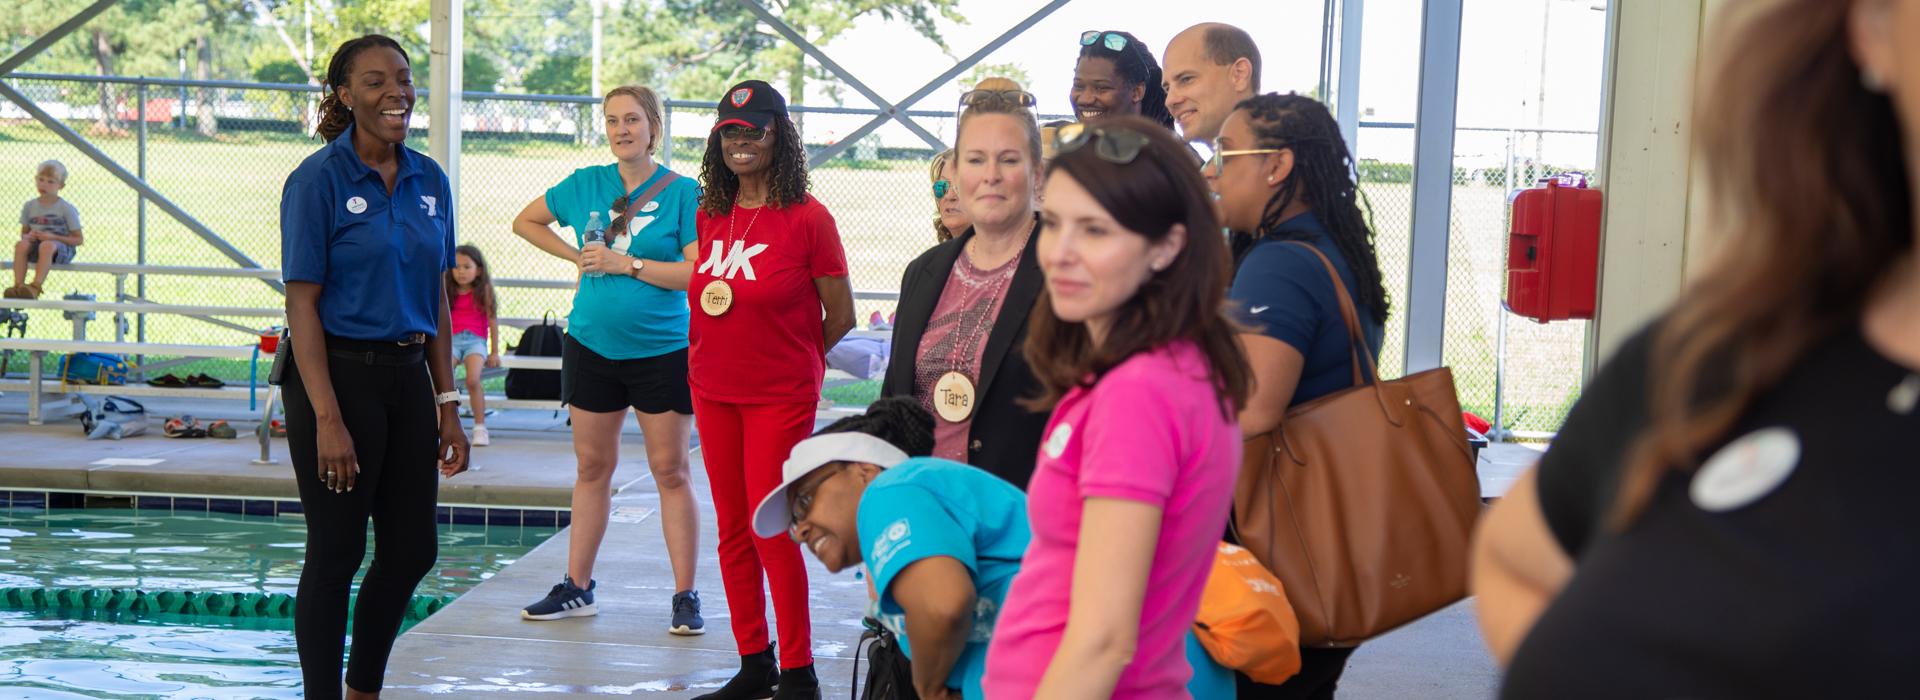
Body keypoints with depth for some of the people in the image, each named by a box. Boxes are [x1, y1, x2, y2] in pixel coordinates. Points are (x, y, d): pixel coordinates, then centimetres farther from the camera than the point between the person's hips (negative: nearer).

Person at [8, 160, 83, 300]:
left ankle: (36, 286, -46)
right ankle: (18, 285, -36)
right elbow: (23, 233, 18)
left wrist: (52, 237, -16)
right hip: (35, 248, 4)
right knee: (21, 245, -30)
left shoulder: (67, 208, -2)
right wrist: (28, 236, -9)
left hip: (61, 248, -4)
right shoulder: (29, 206, 10)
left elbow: (79, 240, -4)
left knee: (47, 245, -39)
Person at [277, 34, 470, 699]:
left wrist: (447, 404, 8)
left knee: (412, 549, 11)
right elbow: (302, 304, -12)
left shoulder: (429, 181, 8)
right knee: (336, 553, 1)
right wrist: (327, 419, -19)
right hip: (337, 373, -6)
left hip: (407, 375, 6)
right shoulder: (318, 179, -9)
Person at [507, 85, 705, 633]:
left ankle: (685, 598, 3)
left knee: (671, 472, -1)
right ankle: (576, 588, 20)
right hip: (591, 344, 4)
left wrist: (628, 264, -17)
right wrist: (576, 255, 6)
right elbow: (525, 222, 19)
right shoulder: (586, 184, 5)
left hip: (661, 351, -4)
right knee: (592, 468, 11)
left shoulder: (682, 192, -7)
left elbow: (699, 273, -15)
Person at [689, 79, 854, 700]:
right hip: (713, 392, 6)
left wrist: (781, 358, 5)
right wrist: (719, 355, 10)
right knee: (733, 533, 10)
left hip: (780, 396, -6)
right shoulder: (710, 215, 7)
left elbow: (840, 317, -3)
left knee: (771, 531, -7)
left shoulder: (808, 218, -9)